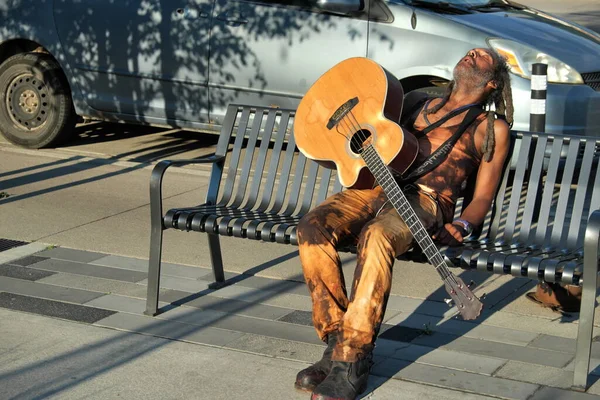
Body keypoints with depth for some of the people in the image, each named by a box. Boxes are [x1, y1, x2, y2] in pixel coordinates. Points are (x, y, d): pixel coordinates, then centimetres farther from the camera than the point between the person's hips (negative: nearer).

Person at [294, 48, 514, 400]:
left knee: (377, 236, -39)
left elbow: (483, 197, 13)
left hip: (427, 201, -4)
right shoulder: (420, 103, 29)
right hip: (378, 185, 5)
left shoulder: (493, 129, 18)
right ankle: (337, 341, -22)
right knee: (312, 227, -28)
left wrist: (460, 227, -9)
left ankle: (351, 363, -35)